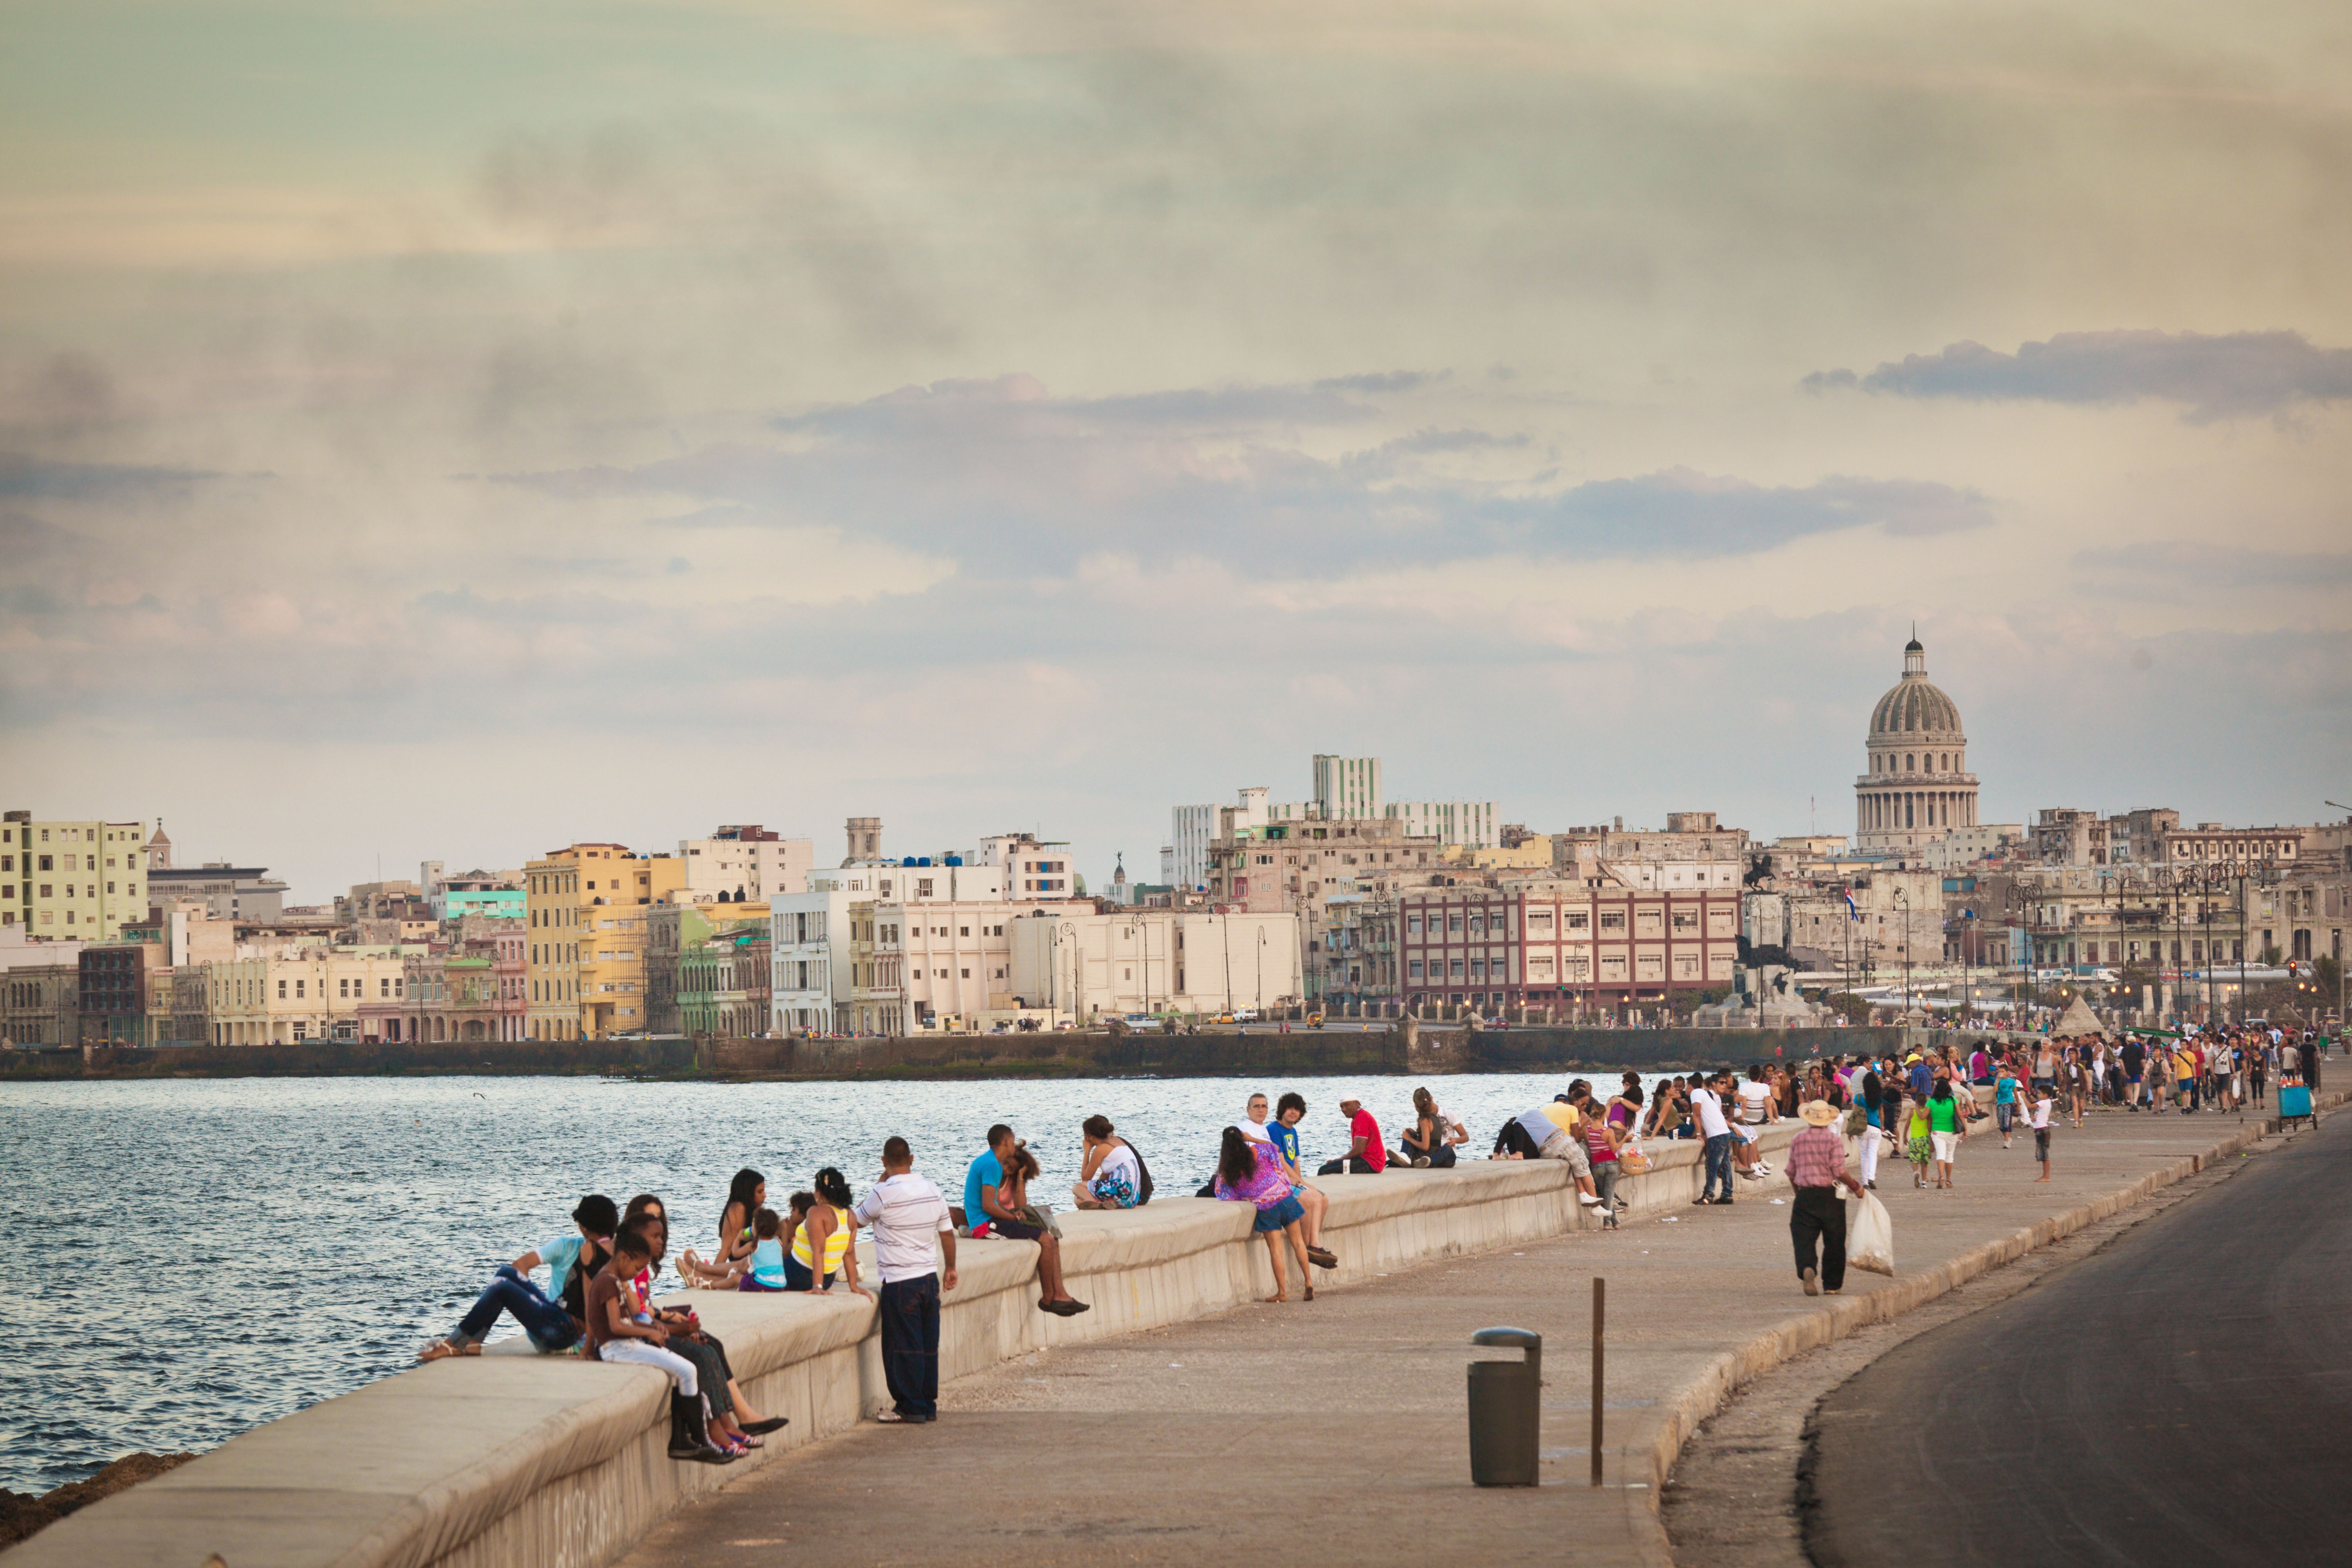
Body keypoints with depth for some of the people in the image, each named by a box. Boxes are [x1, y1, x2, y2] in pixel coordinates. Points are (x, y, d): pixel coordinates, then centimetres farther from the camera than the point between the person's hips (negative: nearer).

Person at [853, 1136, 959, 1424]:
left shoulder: (883, 1194, -15)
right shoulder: (932, 1191, 4)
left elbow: (858, 1219, 2)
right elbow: (948, 1233, 11)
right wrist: (951, 1269, 24)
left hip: (900, 1282, -6)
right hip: (930, 1278, 6)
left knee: (903, 1348, 1)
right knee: (929, 1345, 11)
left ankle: (911, 1408, 3)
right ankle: (929, 1405, 16)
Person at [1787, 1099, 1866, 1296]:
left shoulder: (1797, 1140, 4)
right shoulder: (1834, 1139, -7)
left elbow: (1791, 1173, 11)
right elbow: (1839, 1172, -12)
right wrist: (1856, 1187, 3)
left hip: (1805, 1197, 2)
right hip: (1830, 1197, -1)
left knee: (1804, 1239, -1)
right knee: (1834, 1243, 11)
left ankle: (1807, 1269, -29)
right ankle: (1832, 1285, 15)